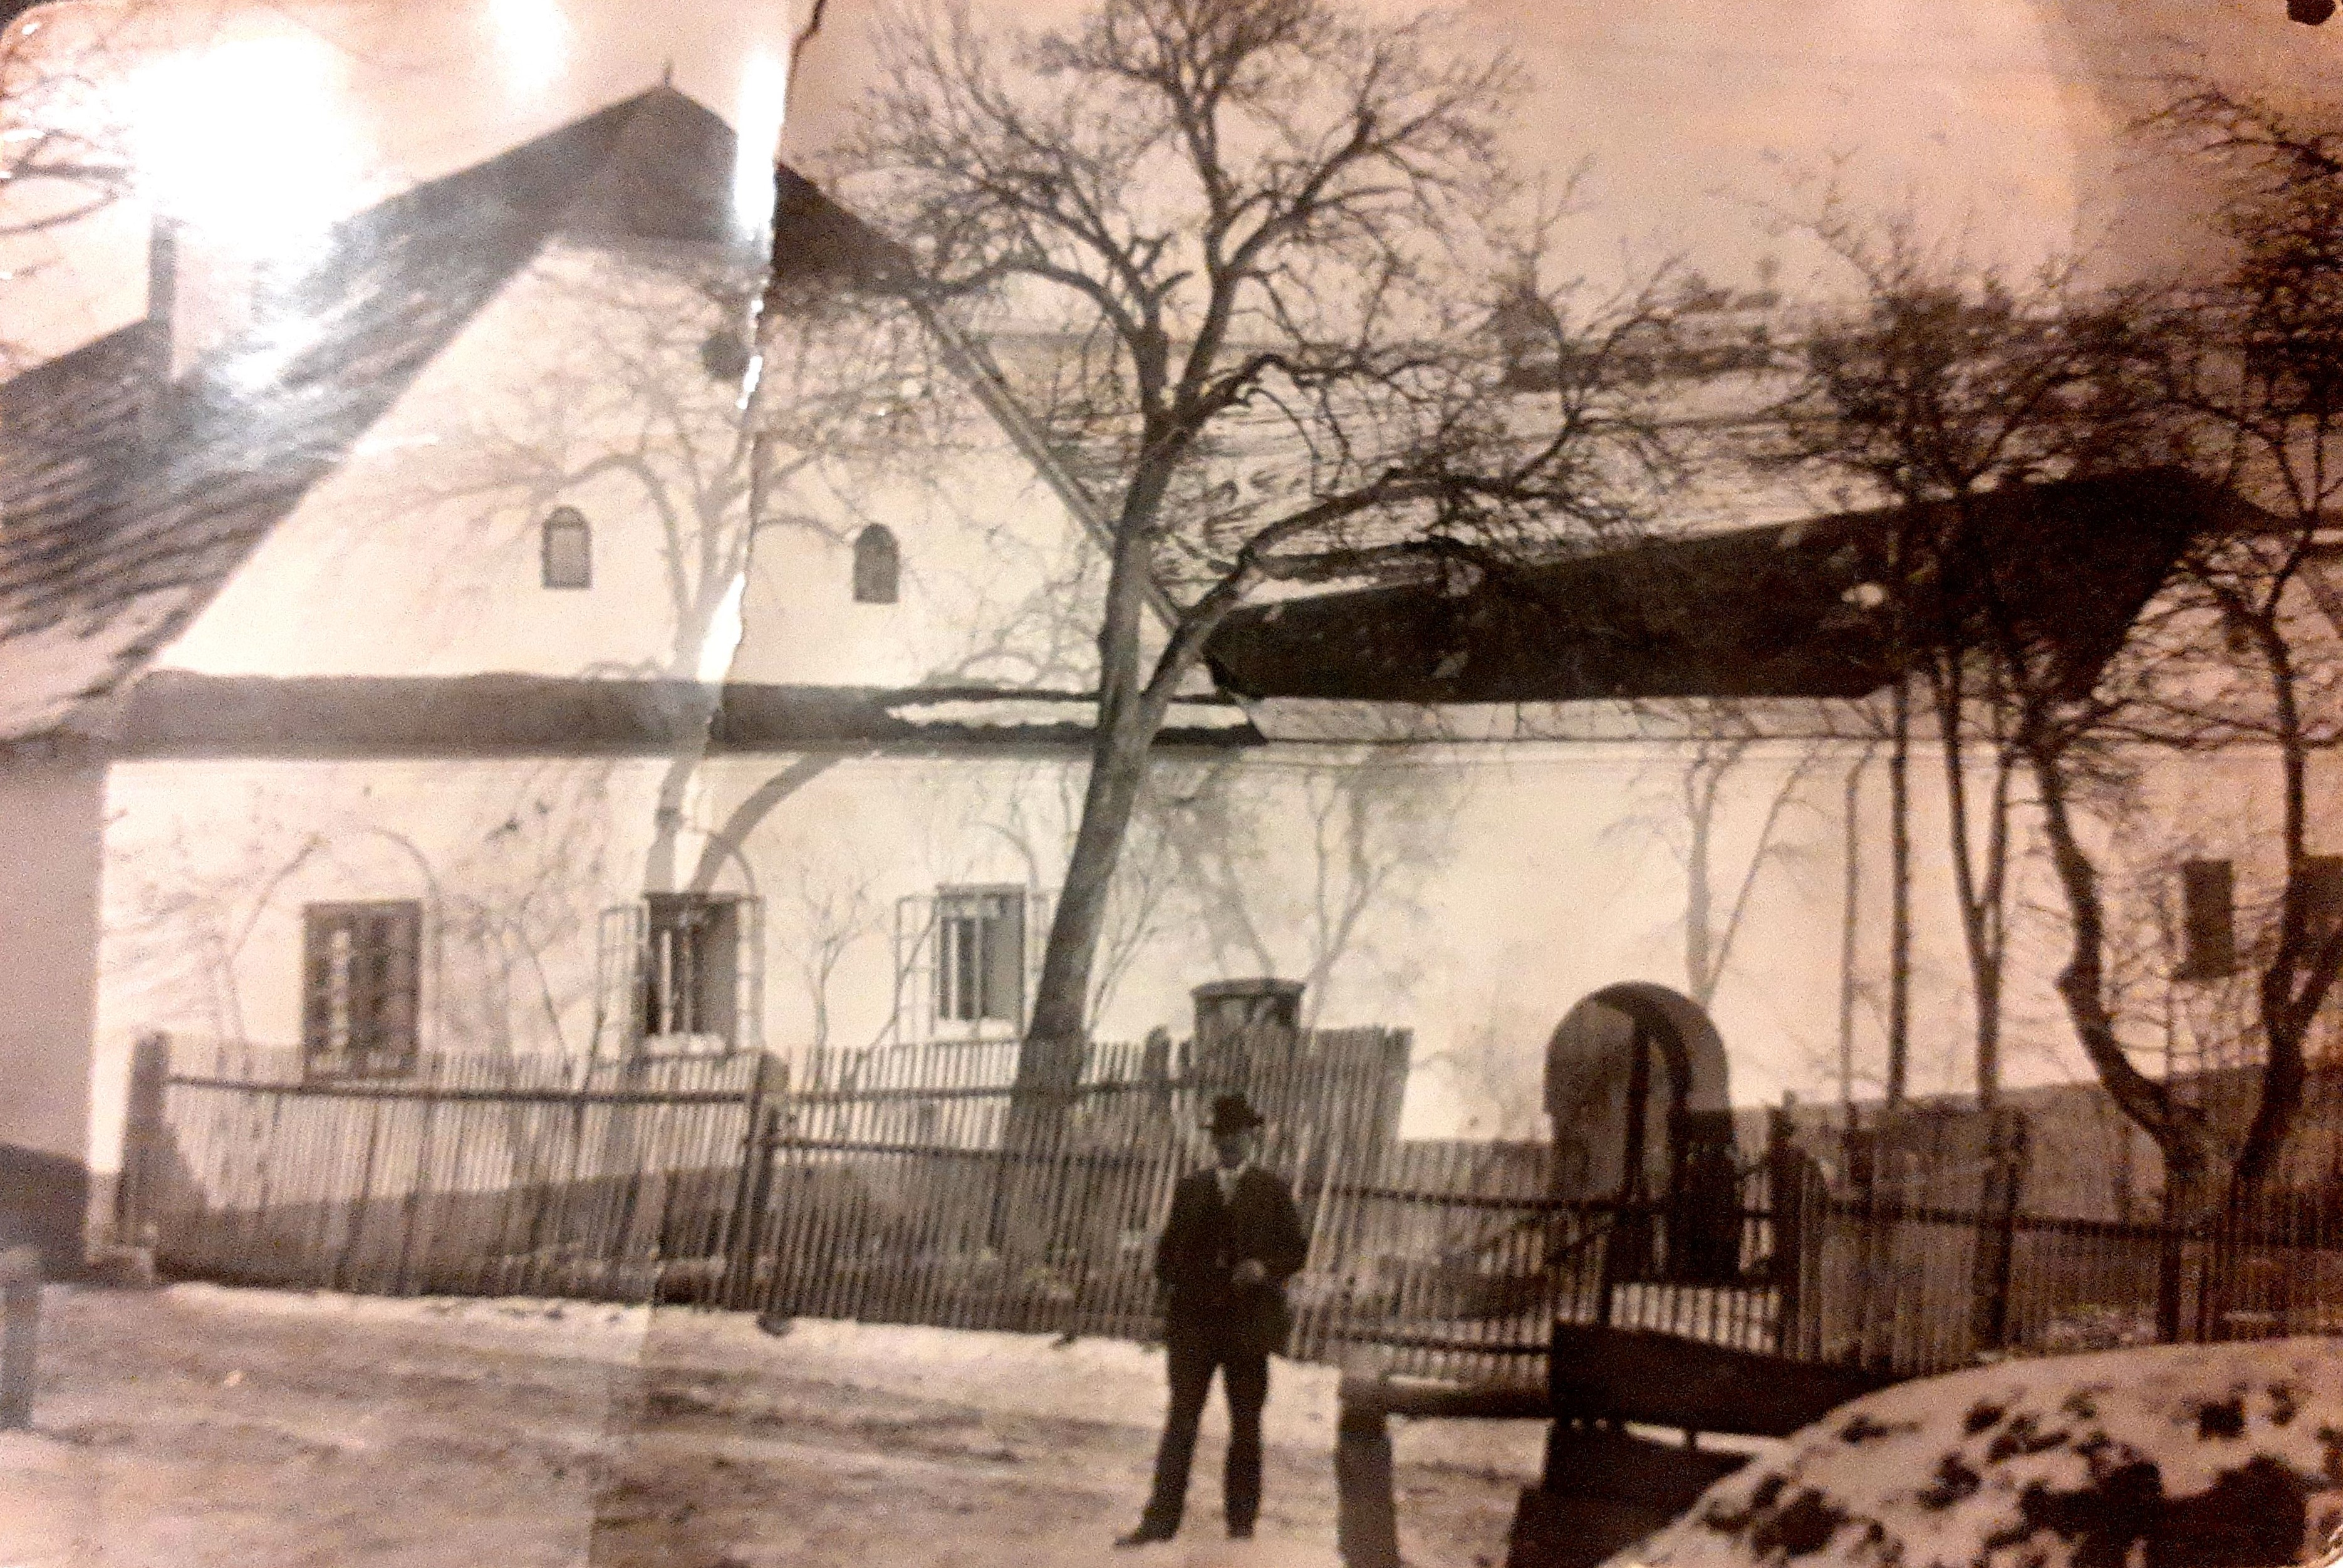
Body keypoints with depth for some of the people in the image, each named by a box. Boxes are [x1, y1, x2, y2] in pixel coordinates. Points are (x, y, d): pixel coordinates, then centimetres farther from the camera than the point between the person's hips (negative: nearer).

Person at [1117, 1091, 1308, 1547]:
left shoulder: (1272, 1192, 3)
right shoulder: (1189, 1188, 10)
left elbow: (1295, 1250, 3)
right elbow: (1169, 1246, 15)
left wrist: (1265, 1268, -14)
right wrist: (1171, 1282, -2)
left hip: (1249, 1322, -1)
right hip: (1193, 1321, 1)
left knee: (1246, 1426, 7)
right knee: (1181, 1421, -1)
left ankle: (1241, 1520, 16)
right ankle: (1162, 1518, 0)